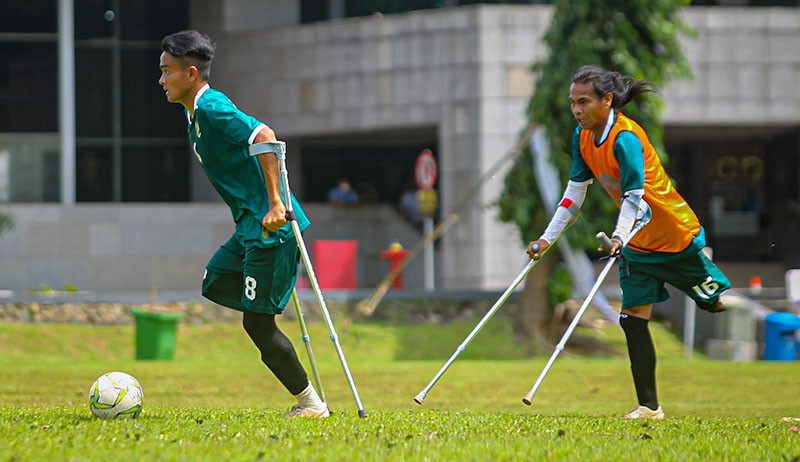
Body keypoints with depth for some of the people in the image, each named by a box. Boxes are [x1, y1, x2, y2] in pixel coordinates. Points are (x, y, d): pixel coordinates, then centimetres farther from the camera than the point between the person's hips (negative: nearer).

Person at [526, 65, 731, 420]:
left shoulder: (625, 138, -27)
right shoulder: (582, 137, -3)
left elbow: (634, 196, -34)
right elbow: (575, 191, 5)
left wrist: (619, 238, -49)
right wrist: (547, 239, 2)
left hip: (677, 237, -7)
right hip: (638, 244, 7)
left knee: (717, 303, 6)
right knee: (633, 320, -2)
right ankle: (648, 406, -1)